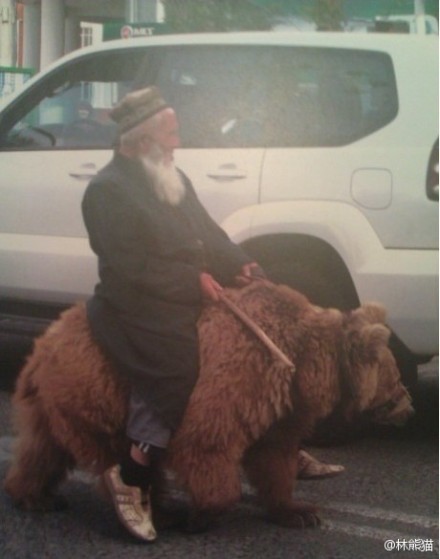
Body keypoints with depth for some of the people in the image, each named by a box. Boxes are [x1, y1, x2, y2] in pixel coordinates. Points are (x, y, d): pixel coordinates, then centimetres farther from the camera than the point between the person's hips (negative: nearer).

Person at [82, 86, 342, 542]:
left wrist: (238, 266, -2)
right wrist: (194, 279, -17)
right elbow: (131, 266, -19)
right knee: (177, 367, -29)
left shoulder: (172, 178, 15)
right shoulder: (108, 190, -12)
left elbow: (206, 231, 16)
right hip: (134, 308, -9)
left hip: (183, 300, 9)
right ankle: (131, 477, -18)